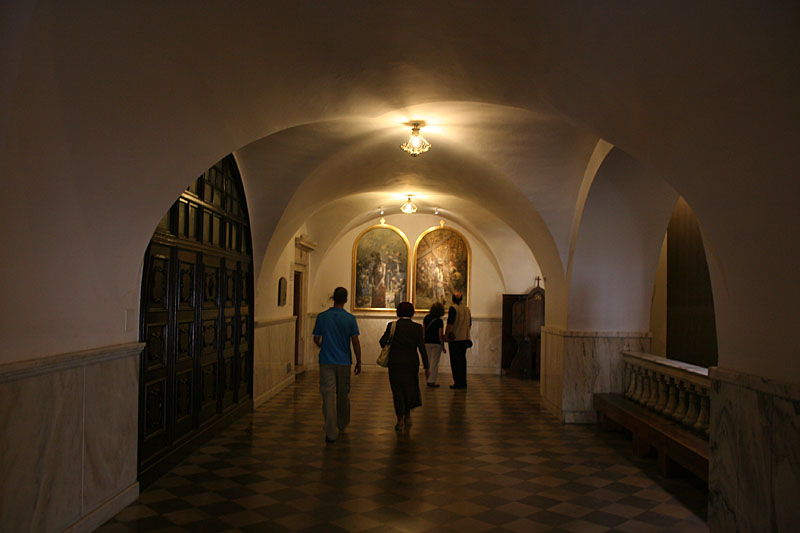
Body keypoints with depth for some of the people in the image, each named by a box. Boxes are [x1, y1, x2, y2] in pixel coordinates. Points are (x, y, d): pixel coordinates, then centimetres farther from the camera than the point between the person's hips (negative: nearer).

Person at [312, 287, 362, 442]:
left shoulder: (322, 317, -3)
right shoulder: (350, 318, -6)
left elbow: (316, 339, 6)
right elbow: (355, 342, -6)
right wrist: (358, 362, 3)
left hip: (326, 361, 0)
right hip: (344, 362, 1)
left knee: (328, 396, -2)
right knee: (343, 395, 17)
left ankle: (331, 433, -7)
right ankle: (342, 424, 36)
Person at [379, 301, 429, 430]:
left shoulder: (392, 326, -4)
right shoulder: (417, 327, -3)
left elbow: (383, 342, -14)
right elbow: (422, 348, -6)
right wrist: (426, 367, -2)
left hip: (395, 363, -1)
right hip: (412, 363, 1)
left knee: (397, 390, 7)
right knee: (410, 388, 20)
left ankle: (400, 421, 5)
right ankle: (408, 416, 27)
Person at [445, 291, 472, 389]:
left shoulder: (453, 308, -11)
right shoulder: (467, 309, 9)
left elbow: (450, 324, -16)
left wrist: (446, 335, -8)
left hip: (455, 339, -6)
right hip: (465, 339, 6)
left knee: (455, 362, 0)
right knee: (462, 360, 13)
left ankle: (458, 383, -1)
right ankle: (463, 383, 15)